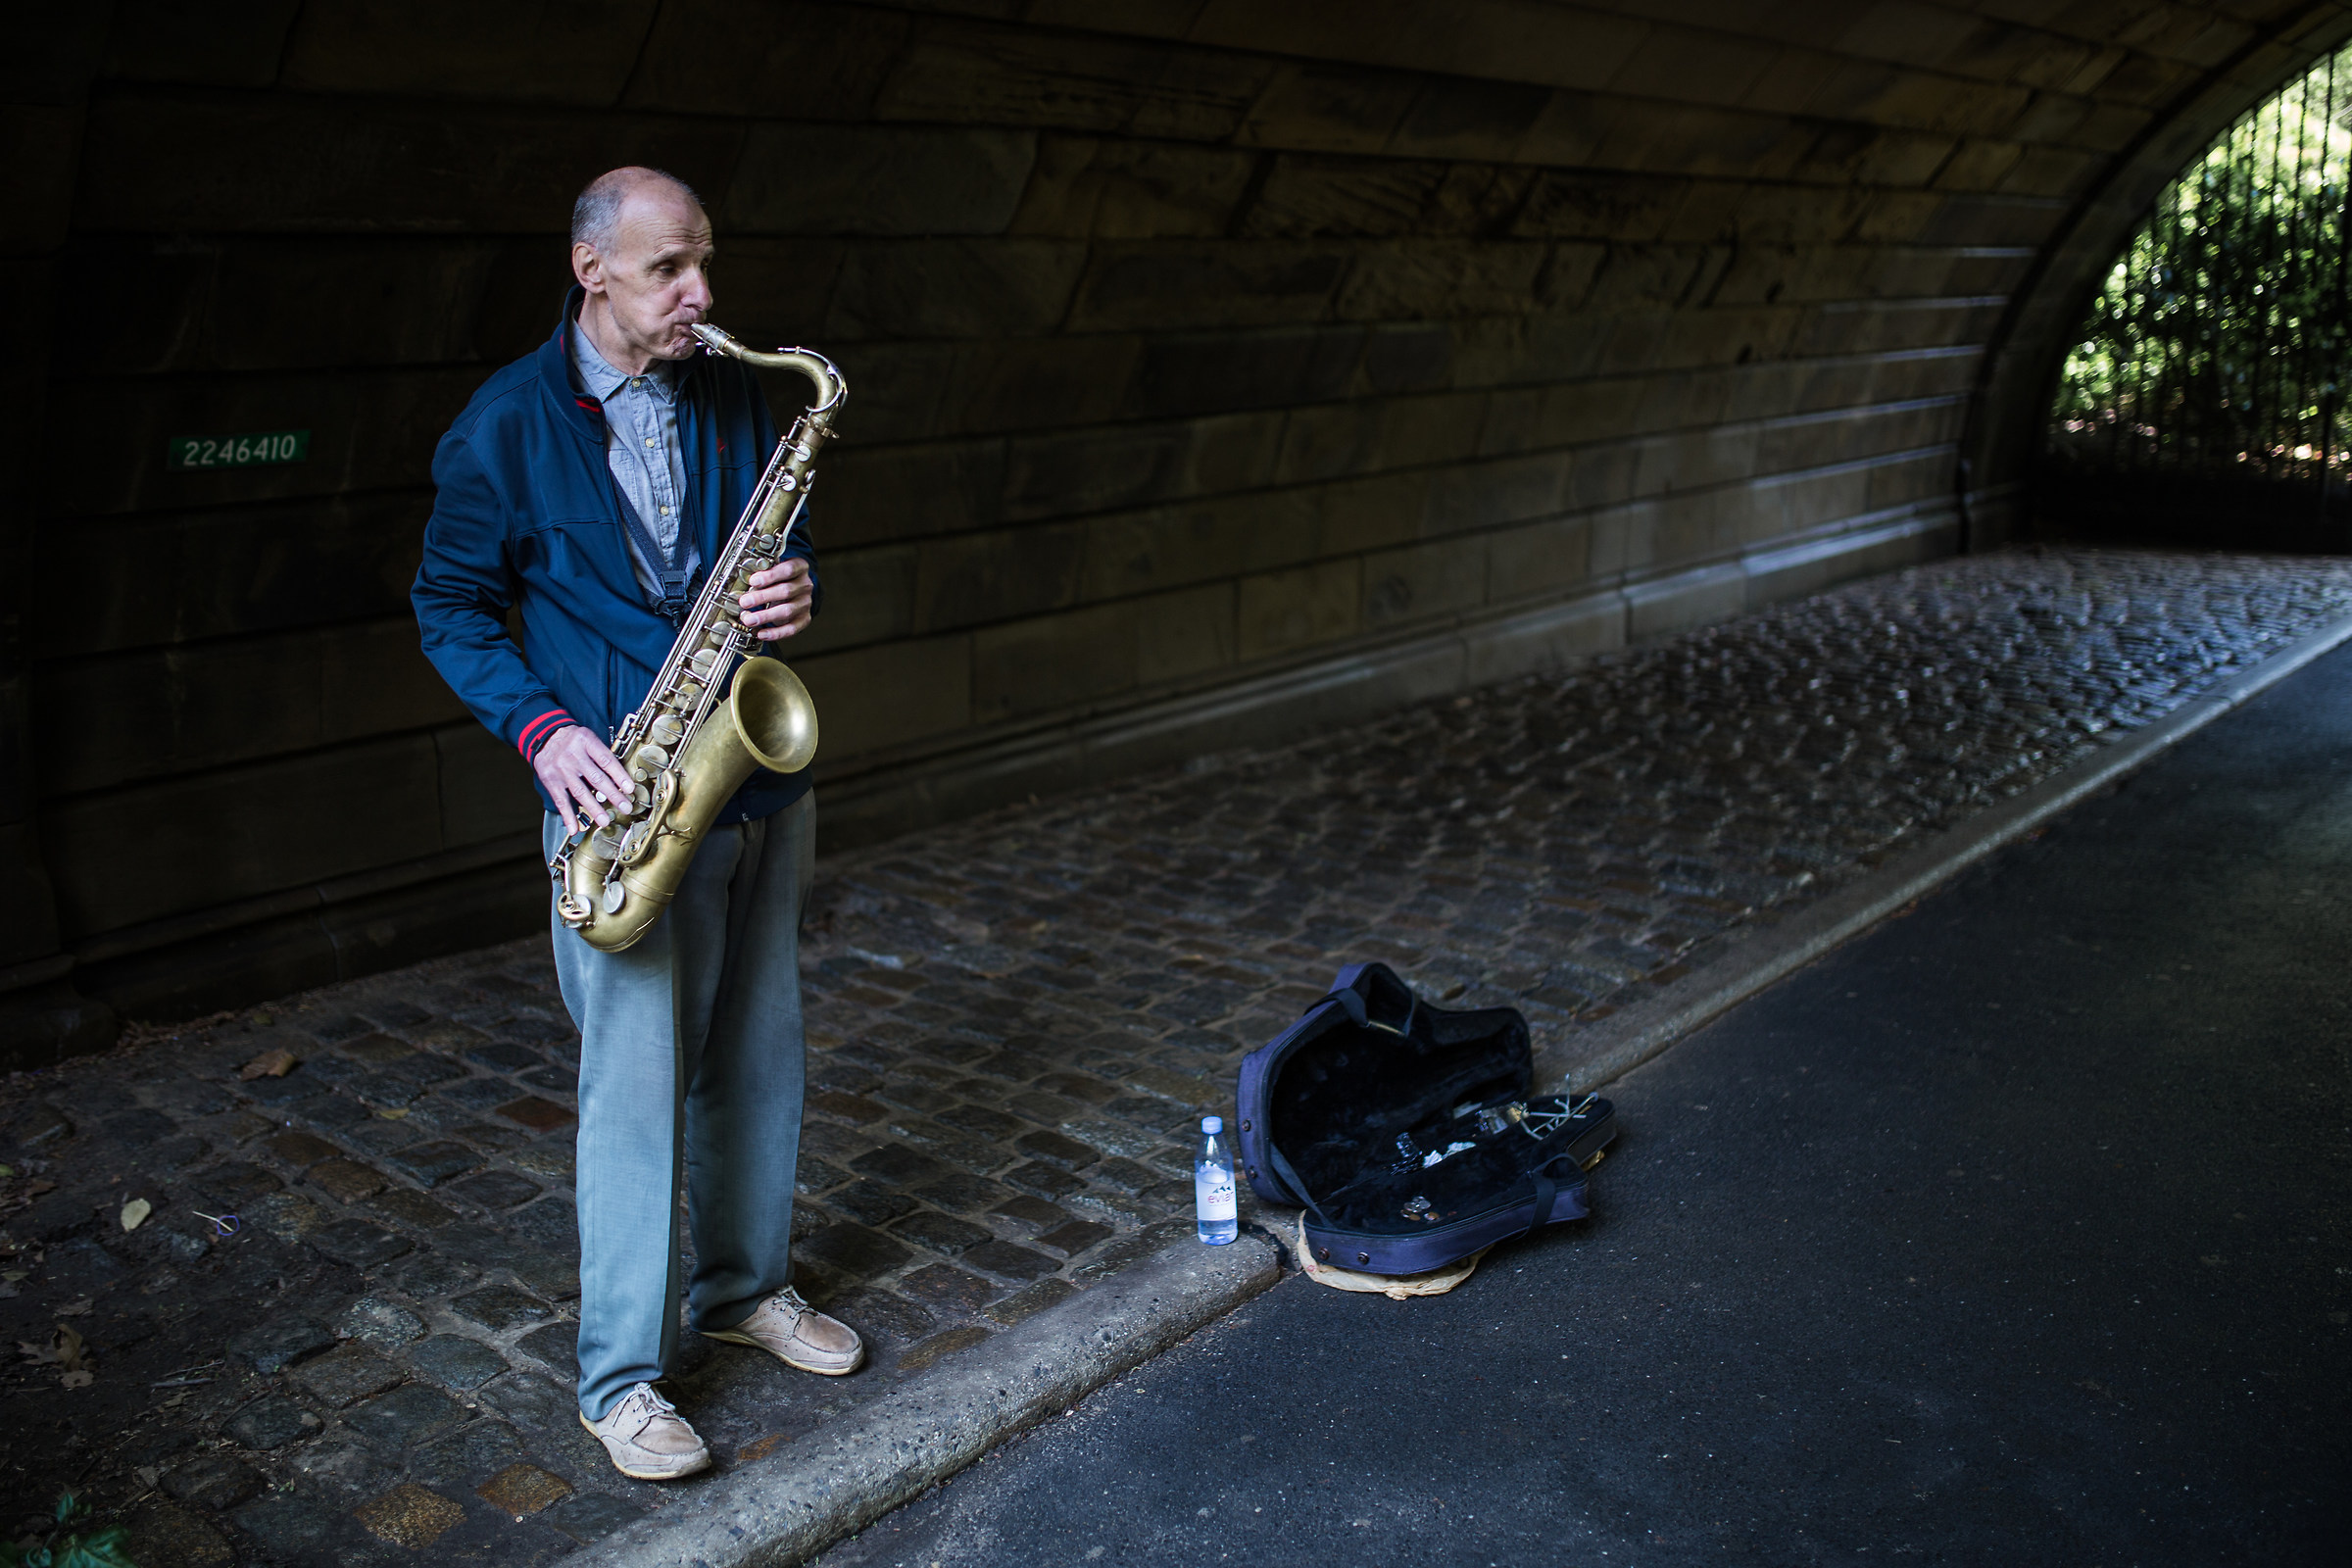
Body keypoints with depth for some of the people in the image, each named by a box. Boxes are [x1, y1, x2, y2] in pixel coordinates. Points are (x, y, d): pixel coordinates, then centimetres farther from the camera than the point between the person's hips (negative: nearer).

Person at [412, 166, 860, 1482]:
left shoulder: (738, 399, 6)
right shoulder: (507, 425, -5)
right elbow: (453, 605, 1)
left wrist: (797, 590, -8)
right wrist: (541, 727, -14)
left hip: (763, 775, 5)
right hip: (623, 794, -4)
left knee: (758, 1054, 14)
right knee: (637, 1081, -1)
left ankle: (748, 1285, 34)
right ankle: (622, 1376, 13)